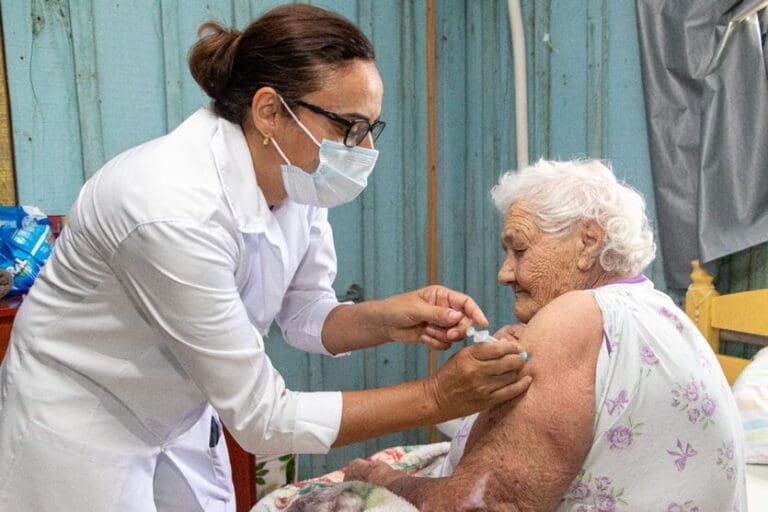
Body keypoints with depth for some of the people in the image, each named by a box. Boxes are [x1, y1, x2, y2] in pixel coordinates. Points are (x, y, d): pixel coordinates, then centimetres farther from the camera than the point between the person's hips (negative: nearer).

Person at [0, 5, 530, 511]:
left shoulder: (298, 178, -15)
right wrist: (435, 397, -29)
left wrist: (385, 320, -21)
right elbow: (262, 417, -29)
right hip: (79, 429, -5)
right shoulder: (175, 210, -36)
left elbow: (306, 315, -1)